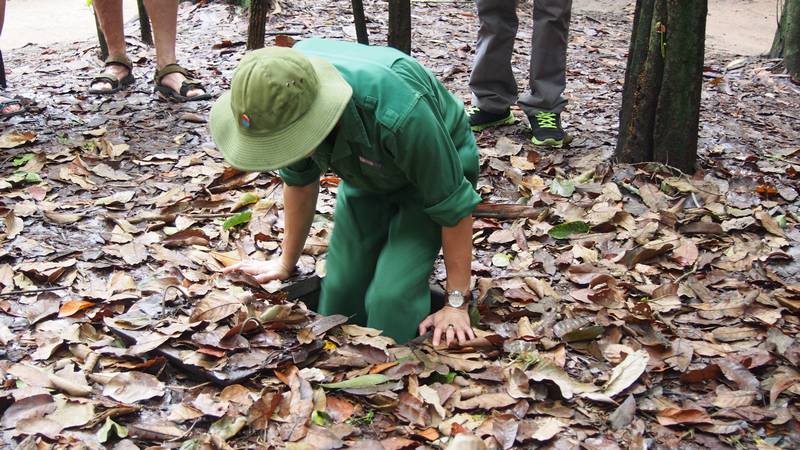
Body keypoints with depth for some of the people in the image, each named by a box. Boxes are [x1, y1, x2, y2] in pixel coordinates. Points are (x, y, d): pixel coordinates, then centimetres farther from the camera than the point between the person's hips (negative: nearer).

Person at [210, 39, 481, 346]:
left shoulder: (399, 114, -45)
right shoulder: (282, 99, -25)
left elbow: (454, 205, -30)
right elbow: (299, 181, -3)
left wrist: (457, 303, -22)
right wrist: (286, 263, 8)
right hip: (367, 174, 6)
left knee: (391, 298, -20)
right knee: (340, 292, 0)